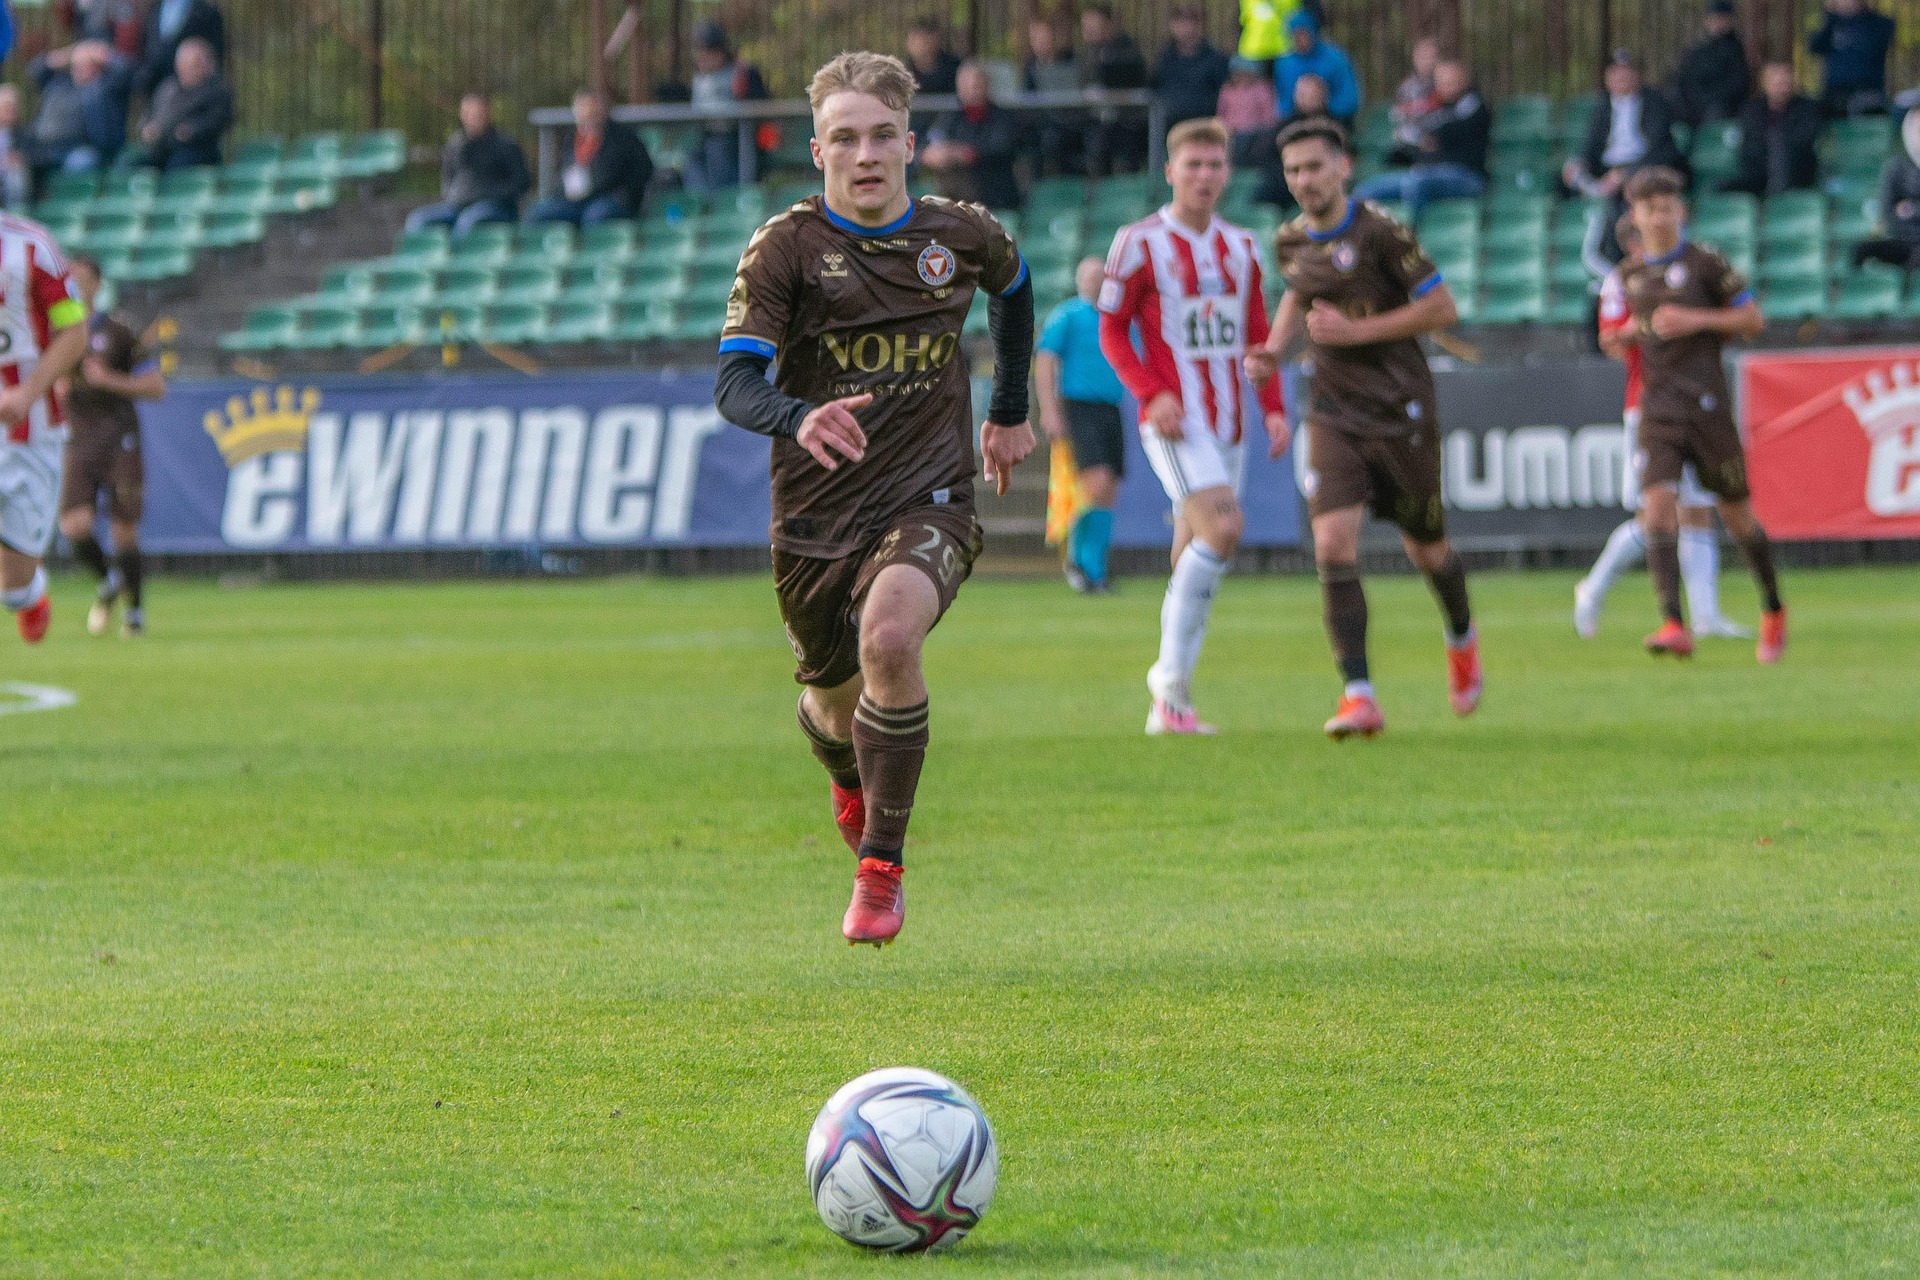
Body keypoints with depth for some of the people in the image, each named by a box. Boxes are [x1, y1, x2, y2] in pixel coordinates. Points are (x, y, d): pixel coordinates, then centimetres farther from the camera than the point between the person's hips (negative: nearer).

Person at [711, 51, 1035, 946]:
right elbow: (734, 382, -18)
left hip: (928, 501, -1)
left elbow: (1012, 287, 26)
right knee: (835, 704, 13)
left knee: (889, 638, -30)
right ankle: (851, 776, 56)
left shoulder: (961, 236, 0)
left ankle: (881, 870, -16)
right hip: (817, 514, 1)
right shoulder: (787, 246, -9)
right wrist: (798, 419, -39)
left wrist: (1010, 411, 29)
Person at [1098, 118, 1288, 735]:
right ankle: (1172, 678, -15)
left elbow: (1257, 337, 17)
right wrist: (1152, 393, -15)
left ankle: (1167, 706, 13)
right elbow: (1111, 330, -2)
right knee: (1222, 529, -23)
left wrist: (1274, 408, 6)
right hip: (1174, 420, -6)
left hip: (1227, 423, 6)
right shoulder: (1140, 244, -4)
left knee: (1195, 558, 7)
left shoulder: (1241, 248, 12)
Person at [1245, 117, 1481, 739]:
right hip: (1334, 418, 4)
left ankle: (1461, 638, 46)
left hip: (1402, 416, -3)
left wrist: (1358, 330, -19)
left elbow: (1442, 307, -12)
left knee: (1426, 549, 12)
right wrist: (1274, 347, 9)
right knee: (1333, 547, -16)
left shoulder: (1380, 233, -14)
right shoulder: (1290, 243, 4)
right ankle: (1358, 696, -17)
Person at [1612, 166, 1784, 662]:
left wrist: (1696, 321, -15)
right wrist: (1625, 335, 6)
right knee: (1658, 506, -17)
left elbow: (1753, 319, -1)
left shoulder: (1705, 262, -3)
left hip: (1708, 406, -3)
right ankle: (1674, 626, -25)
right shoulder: (1630, 273, 12)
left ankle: (1774, 611, 29)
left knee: (1736, 514, 6)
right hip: (1658, 411, 3)